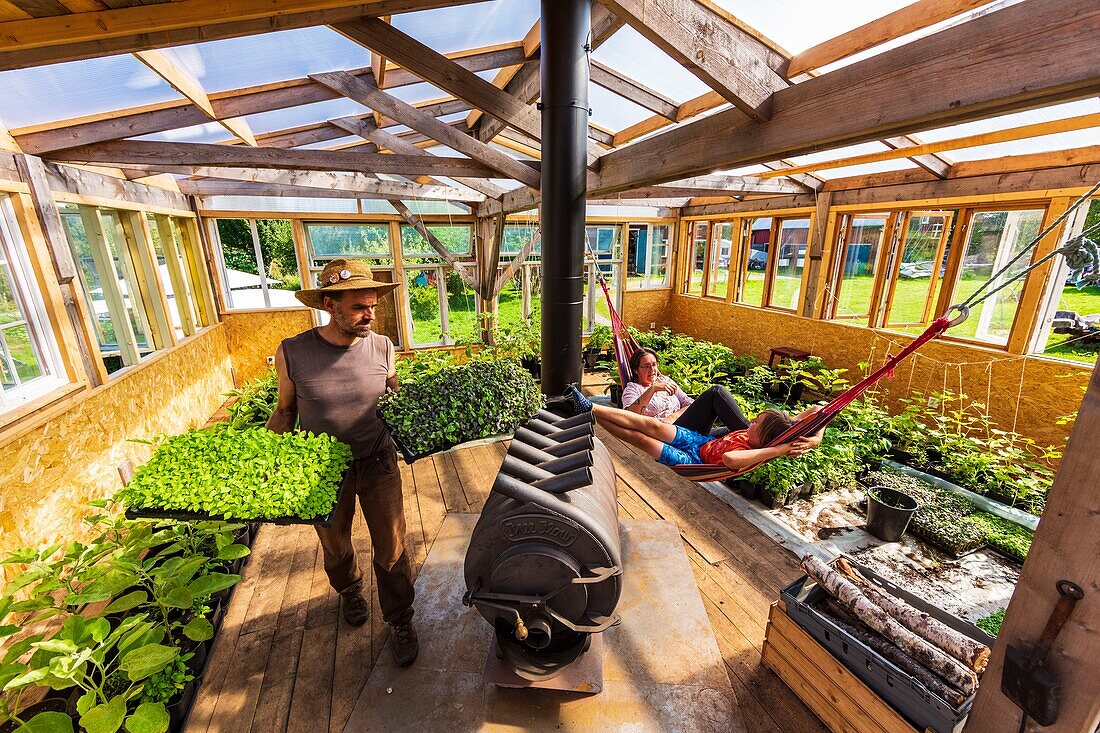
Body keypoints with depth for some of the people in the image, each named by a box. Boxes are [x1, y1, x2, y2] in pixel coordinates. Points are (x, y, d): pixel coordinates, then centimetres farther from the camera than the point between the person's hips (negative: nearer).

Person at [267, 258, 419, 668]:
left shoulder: (382, 348, -12)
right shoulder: (293, 353, -16)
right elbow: (285, 410, 0)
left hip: (378, 464, 0)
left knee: (391, 551, 9)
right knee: (335, 547, 26)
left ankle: (400, 621, 35)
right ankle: (349, 591, 58)